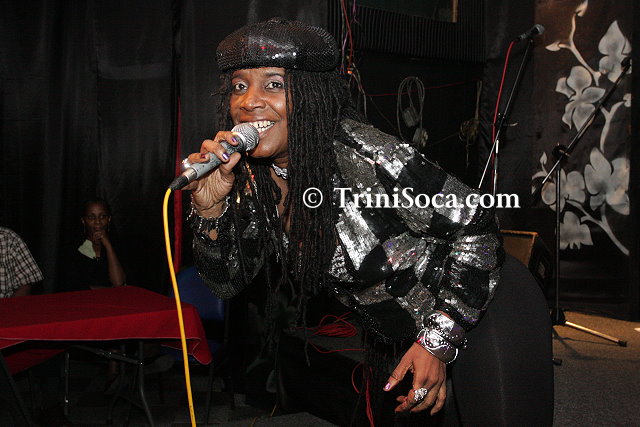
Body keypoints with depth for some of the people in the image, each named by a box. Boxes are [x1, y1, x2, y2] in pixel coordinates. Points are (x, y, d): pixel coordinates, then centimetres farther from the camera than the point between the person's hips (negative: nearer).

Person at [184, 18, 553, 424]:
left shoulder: (363, 157, -32)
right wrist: (210, 208, -25)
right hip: (396, 335, 7)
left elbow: (474, 223, -24)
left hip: (483, 305, -6)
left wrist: (439, 341, -23)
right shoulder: (252, 176, -10)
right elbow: (229, 282, -7)